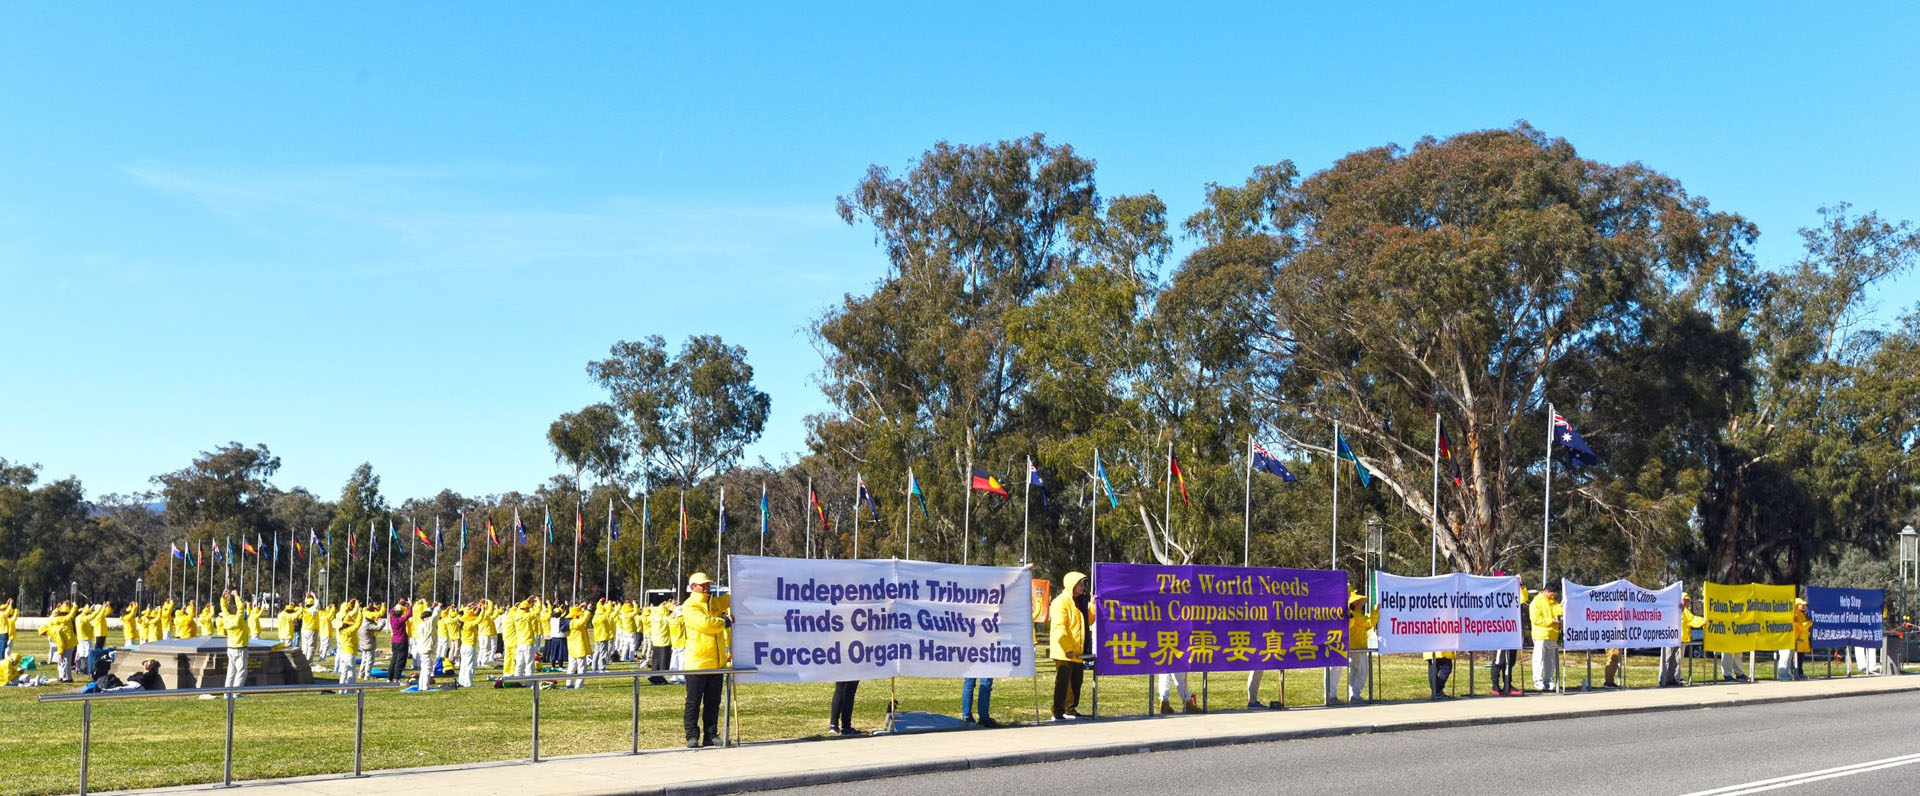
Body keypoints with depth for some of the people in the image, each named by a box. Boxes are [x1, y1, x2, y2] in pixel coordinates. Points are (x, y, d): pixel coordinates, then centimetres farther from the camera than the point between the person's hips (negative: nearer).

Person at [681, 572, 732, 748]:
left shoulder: (714, 602, 15)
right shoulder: (690, 606, -8)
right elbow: (705, 623, -21)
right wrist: (726, 622, -8)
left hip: (717, 662, 7)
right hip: (697, 663, -7)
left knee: (713, 702, 10)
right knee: (693, 702, 0)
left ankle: (710, 736, 15)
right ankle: (692, 737, 4)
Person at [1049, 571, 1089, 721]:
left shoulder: (1078, 602, 16)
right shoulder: (1061, 602, -13)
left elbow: (1087, 621, 23)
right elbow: (1059, 627, -20)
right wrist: (1068, 648, -23)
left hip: (1077, 652, 9)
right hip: (1064, 653, -9)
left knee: (1076, 683, 14)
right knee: (1062, 683, -7)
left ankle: (1071, 711, 24)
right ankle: (1058, 713, -3)